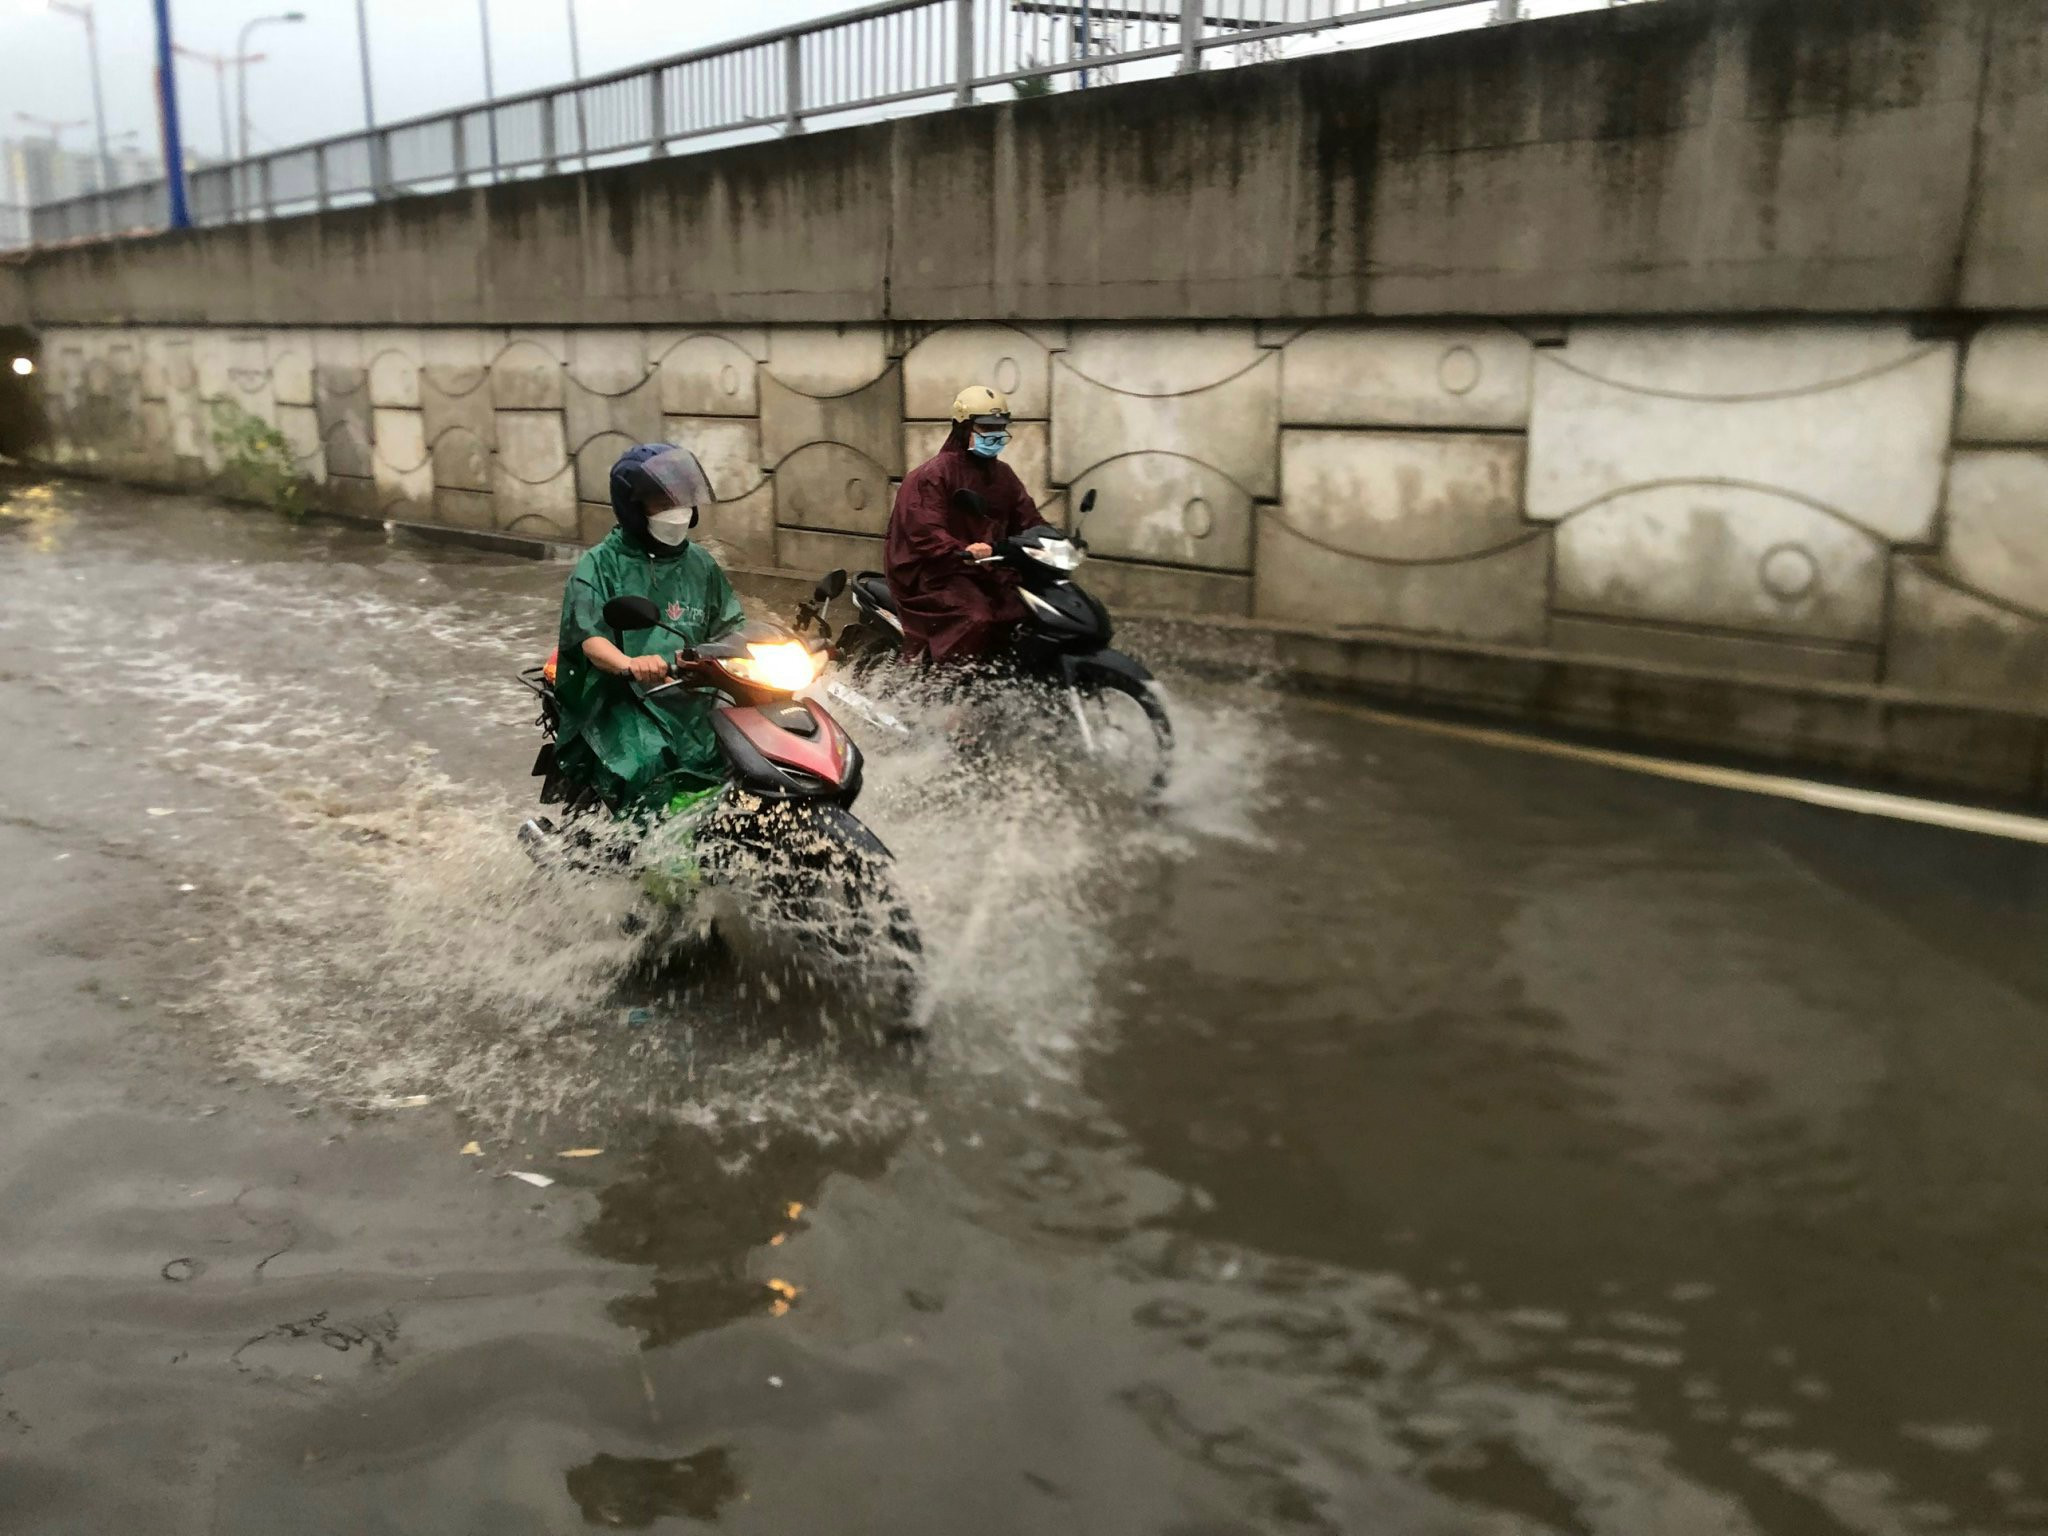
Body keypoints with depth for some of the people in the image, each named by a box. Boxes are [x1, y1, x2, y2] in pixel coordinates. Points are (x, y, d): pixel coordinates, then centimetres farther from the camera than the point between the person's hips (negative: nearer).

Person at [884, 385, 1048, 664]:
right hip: (939, 570, -8)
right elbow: (924, 531, -20)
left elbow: (1027, 518, 15)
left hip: (988, 569, 8)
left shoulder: (1002, 475, 17)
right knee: (976, 619, -32)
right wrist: (962, 551, -37)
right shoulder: (933, 474, -8)